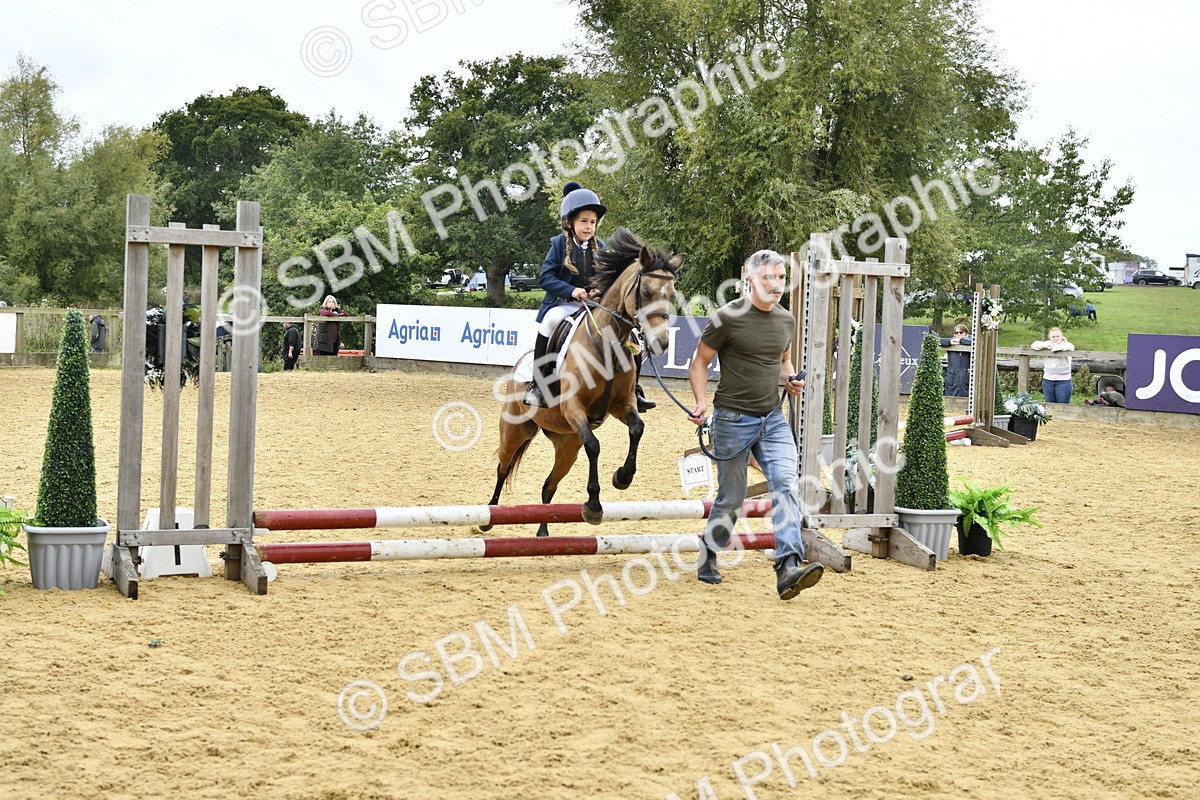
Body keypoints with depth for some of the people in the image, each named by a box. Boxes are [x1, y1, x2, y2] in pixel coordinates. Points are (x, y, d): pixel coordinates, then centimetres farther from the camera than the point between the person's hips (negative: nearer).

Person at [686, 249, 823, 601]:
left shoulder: (786, 320, 8)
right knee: (732, 498, 6)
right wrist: (702, 402, -17)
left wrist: (791, 379, 2)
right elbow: (699, 363, -3)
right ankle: (706, 561, 29)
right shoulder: (727, 317, -10)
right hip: (733, 420, -5)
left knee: (787, 485, -14)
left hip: (773, 418, 5)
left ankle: (788, 569, -20)